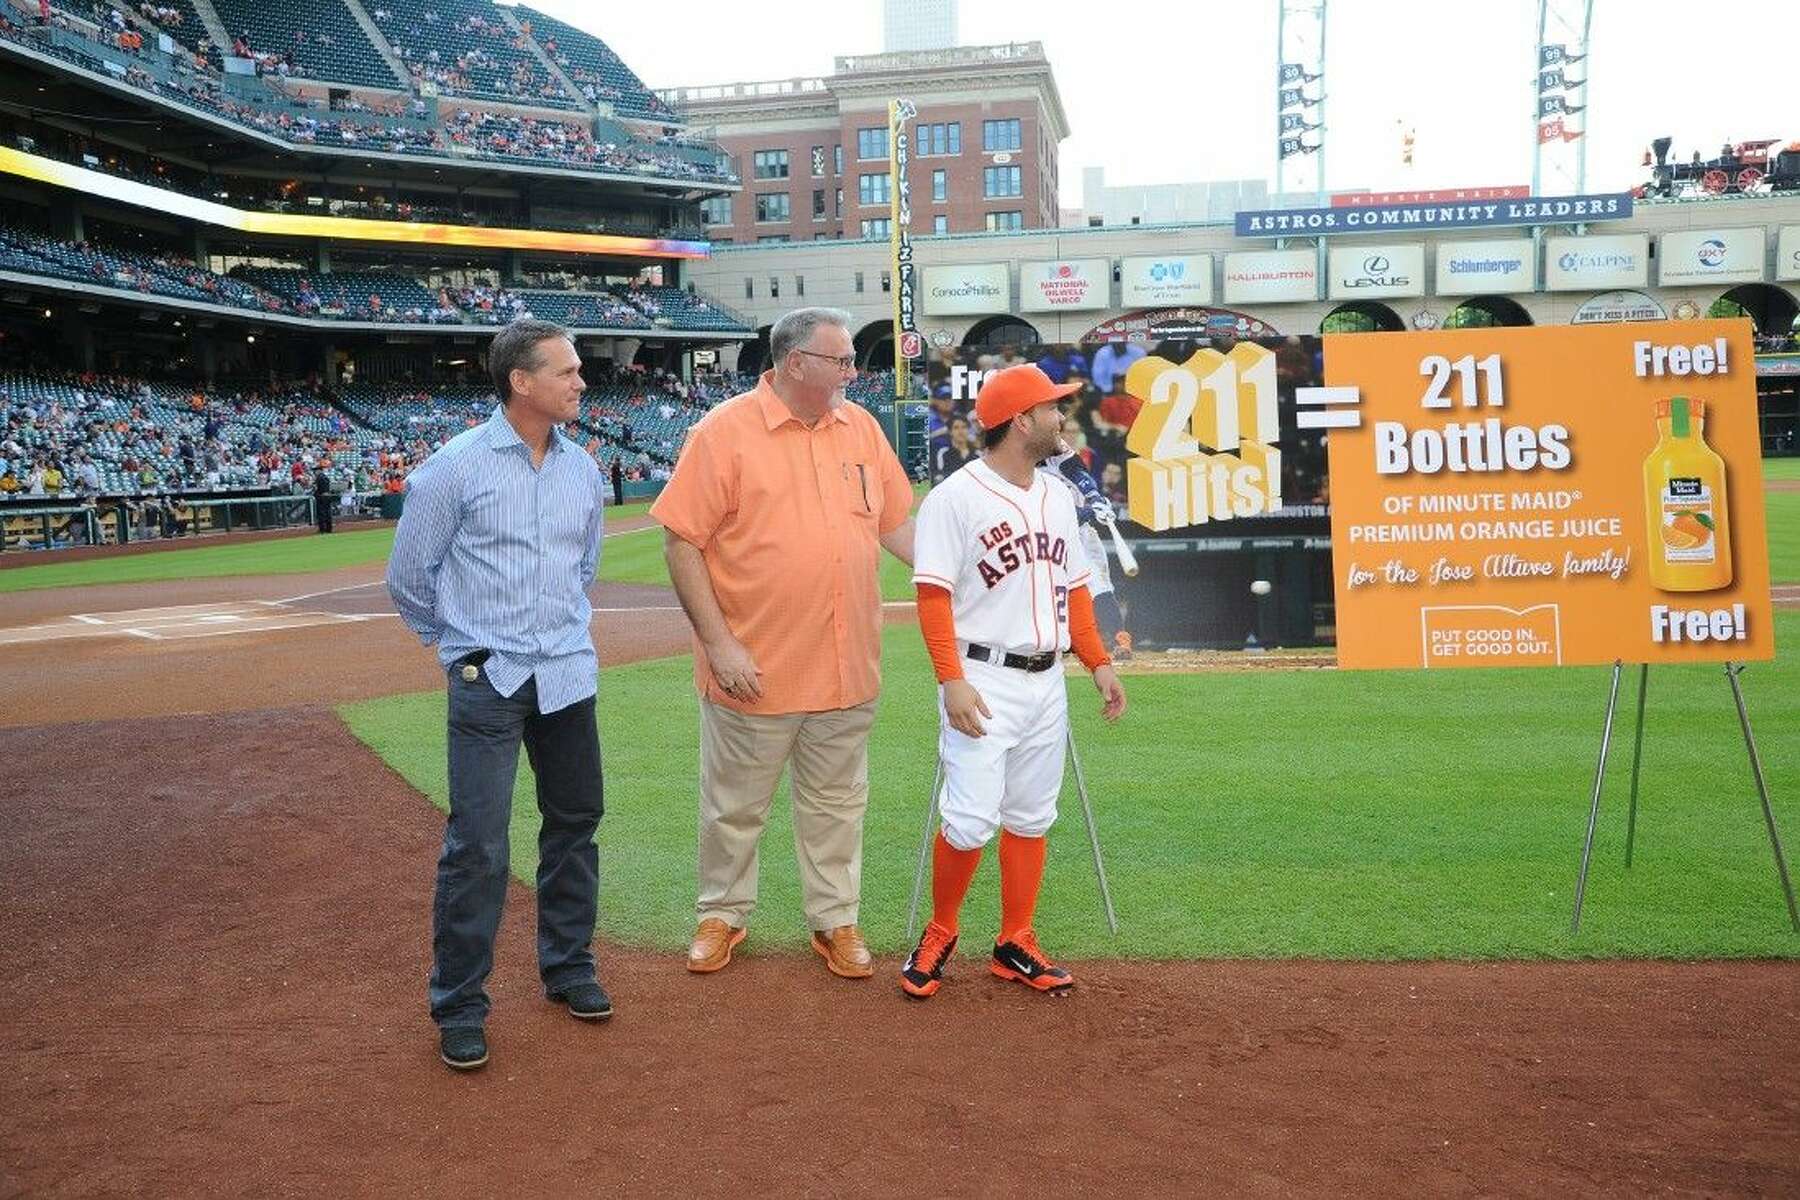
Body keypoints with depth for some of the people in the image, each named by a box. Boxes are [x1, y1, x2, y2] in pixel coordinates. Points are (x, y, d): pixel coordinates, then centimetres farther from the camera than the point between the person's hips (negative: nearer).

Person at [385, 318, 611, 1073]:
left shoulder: (583, 468, 6)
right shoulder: (456, 466, -9)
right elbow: (408, 574, 0)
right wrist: (460, 643, 11)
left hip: (567, 674, 5)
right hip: (487, 679, -5)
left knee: (575, 823, 12)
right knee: (478, 842, -6)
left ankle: (568, 969, 30)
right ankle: (459, 1007, 9)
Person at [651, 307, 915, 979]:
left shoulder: (860, 427, 6)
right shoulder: (725, 431, -10)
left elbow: (894, 522, 13)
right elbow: (681, 541, -11)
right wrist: (719, 643, -16)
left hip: (847, 669, 4)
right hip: (755, 669, -4)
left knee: (836, 805, 16)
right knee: (735, 805, 12)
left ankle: (835, 921, 31)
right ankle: (723, 915, 32)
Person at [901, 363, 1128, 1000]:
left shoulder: (1058, 496, 12)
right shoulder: (955, 498, -10)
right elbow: (933, 596, -14)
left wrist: (1099, 662, 12)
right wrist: (952, 680, -22)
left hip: (1046, 681, 7)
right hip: (984, 682, -7)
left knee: (1031, 819, 11)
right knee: (971, 821, -10)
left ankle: (1015, 944, 24)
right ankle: (939, 933, 13)